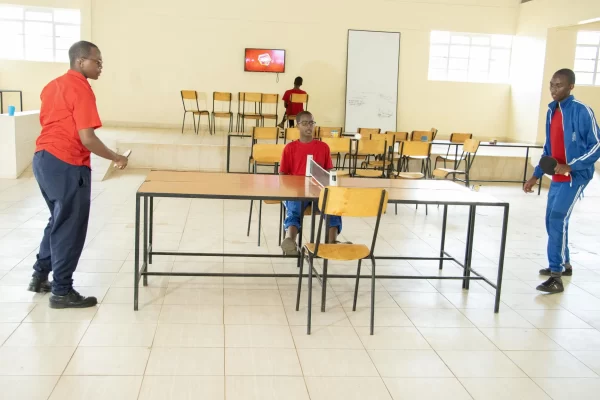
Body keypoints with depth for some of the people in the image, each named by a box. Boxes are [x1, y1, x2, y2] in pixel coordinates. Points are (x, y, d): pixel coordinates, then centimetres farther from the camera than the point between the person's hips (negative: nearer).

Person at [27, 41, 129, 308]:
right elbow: (87, 138, -20)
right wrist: (116, 158, -8)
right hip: (66, 165, -9)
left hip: (43, 158, 10)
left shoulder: (52, 86, 15)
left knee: (58, 221, 23)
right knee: (69, 228, 1)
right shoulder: (81, 89, -14)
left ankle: (40, 276, 31)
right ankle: (62, 292, 8)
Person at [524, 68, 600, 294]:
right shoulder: (551, 111, 9)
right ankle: (564, 264, 32)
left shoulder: (582, 111, -13)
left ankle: (556, 277, -12)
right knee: (551, 221, 13)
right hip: (557, 178, 8)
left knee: (558, 219, -16)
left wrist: (571, 166, -22)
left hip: (575, 176, -8)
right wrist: (536, 176, 14)